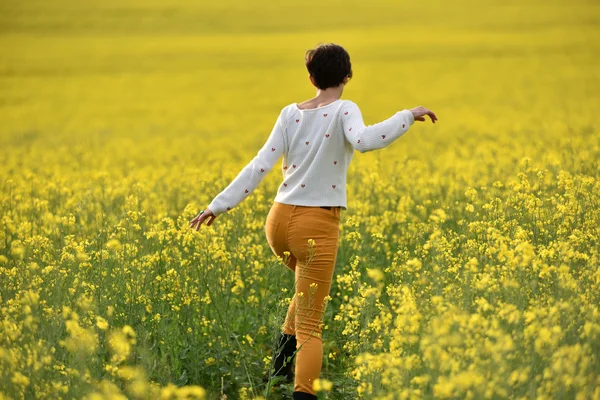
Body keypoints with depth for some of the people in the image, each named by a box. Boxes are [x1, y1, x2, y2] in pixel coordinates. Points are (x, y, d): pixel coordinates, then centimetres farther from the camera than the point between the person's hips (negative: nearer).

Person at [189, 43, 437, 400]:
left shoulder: (290, 113, 6)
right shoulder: (344, 111, -6)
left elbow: (261, 163, 0)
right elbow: (365, 142, -28)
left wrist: (219, 205, 2)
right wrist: (409, 115, -18)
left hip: (280, 222, 5)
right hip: (318, 226, -5)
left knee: (310, 286, 34)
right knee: (310, 325, 0)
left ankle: (283, 363, 20)